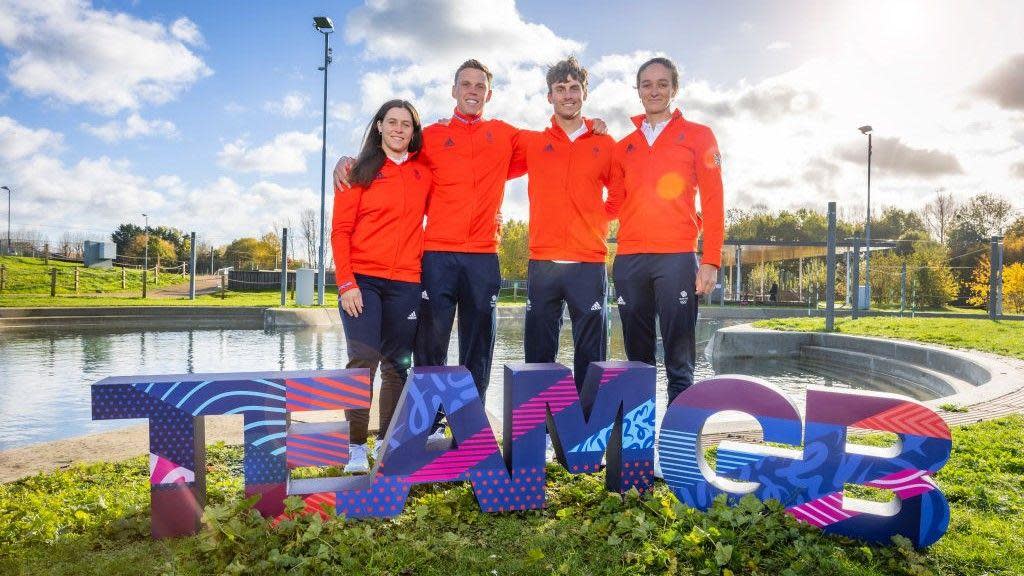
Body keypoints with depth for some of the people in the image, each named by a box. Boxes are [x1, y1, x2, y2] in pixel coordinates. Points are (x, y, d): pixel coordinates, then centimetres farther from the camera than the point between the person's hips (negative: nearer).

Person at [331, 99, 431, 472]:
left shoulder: (424, 173, 11)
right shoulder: (360, 173, 4)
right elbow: (340, 230, -1)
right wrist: (346, 283, -11)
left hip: (405, 283, 3)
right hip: (362, 280, -3)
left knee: (397, 364, 4)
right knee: (363, 359, -12)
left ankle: (387, 442, 15)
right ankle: (355, 445, -2)